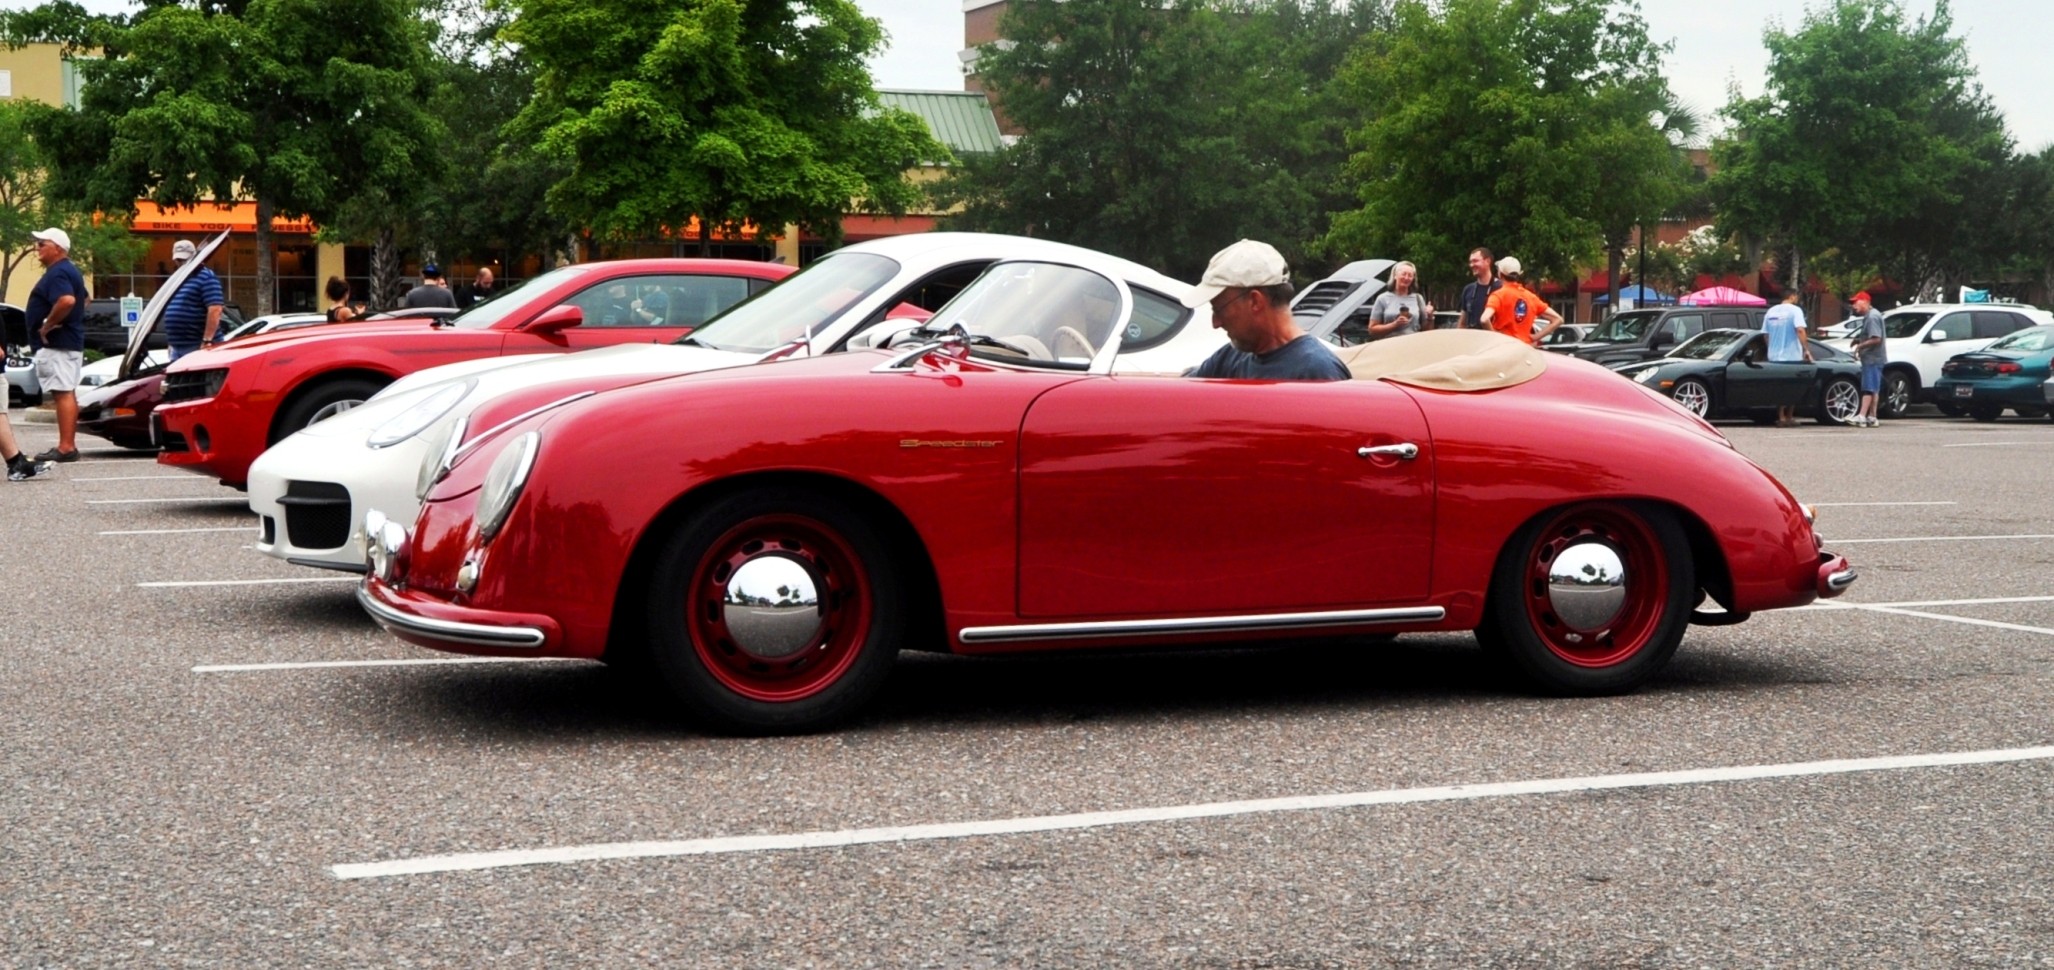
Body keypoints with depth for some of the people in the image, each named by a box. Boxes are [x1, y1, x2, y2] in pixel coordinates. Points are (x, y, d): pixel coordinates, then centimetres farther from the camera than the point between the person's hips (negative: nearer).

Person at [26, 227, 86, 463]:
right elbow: (81, 299, 31)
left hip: (56, 344, -11)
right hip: (71, 341, 11)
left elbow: (67, 300, -33)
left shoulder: (57, 273, -15)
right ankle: (69, 445, 16)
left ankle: (65, 447, -16)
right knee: (68, 394, 12)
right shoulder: (70, 271, 18)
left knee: (63, 394, -13)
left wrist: (48, 325, -22)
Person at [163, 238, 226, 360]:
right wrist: (171, 342, 21)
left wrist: (206, 341, -24)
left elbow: (215, 310, -19)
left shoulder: (206, 277, -8)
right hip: (177, 347, 9)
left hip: (197, 346, -9)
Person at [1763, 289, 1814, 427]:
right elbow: (1800, 330, -21)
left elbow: (1765, 334, 12)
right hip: (1792, 356, -5)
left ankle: (1781, 418, 6)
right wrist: (1806, 350, -20)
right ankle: (1789, 417, 9)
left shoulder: (1771, 311, 8)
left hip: (1774, 357, 5)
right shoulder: (1794, 310, -8)